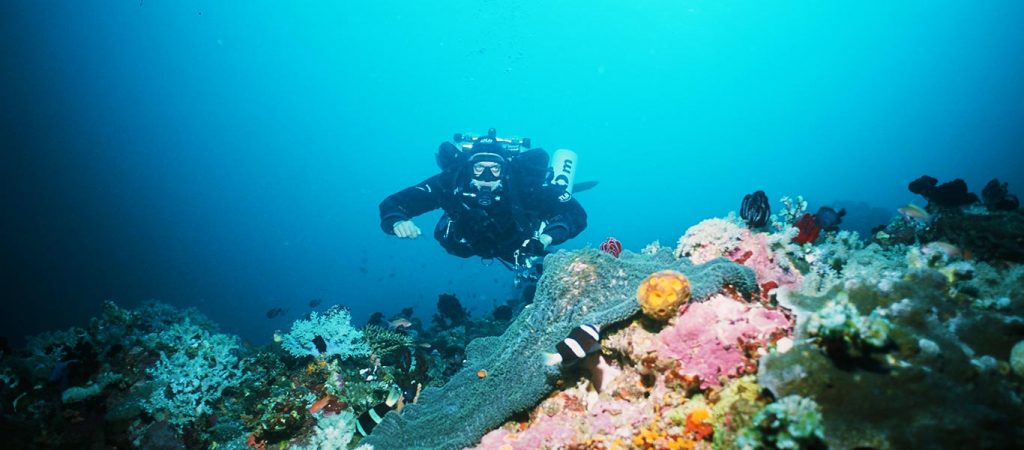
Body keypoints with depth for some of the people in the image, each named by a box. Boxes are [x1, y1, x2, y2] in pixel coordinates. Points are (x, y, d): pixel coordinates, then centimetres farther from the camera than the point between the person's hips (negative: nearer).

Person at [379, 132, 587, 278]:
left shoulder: (526, 183, -42)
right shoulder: (451, 182, -37)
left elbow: (576, 213, -42)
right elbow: (392, 204, -34)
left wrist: (548, 237, -62)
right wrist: (397, 221, -58)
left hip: (522, 244, -2)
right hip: (476, 243, 3)